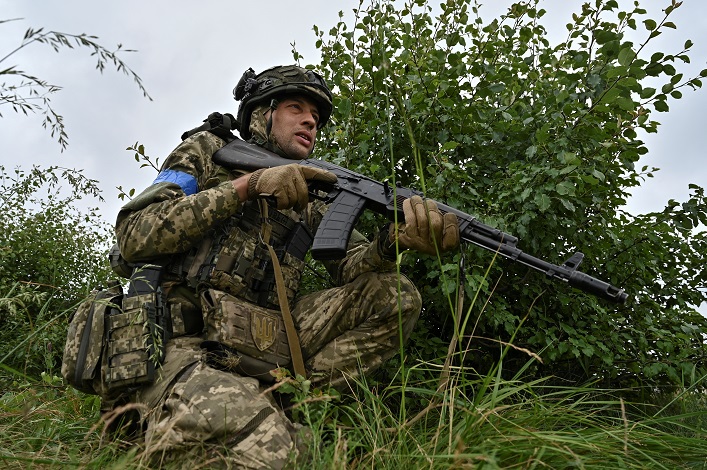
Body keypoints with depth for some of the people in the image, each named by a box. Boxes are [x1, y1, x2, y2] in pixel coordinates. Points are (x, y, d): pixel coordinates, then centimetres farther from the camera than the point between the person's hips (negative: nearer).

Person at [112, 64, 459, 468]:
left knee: (396, 294, -8)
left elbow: (350, 265, 5)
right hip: (187, 344, -6)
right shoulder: (209, 150, 9)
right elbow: (134, 236, -5)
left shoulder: (308, 202, 20)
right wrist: (246, 186, -13)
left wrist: (394, 239, -20)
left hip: (266, 347, 6)